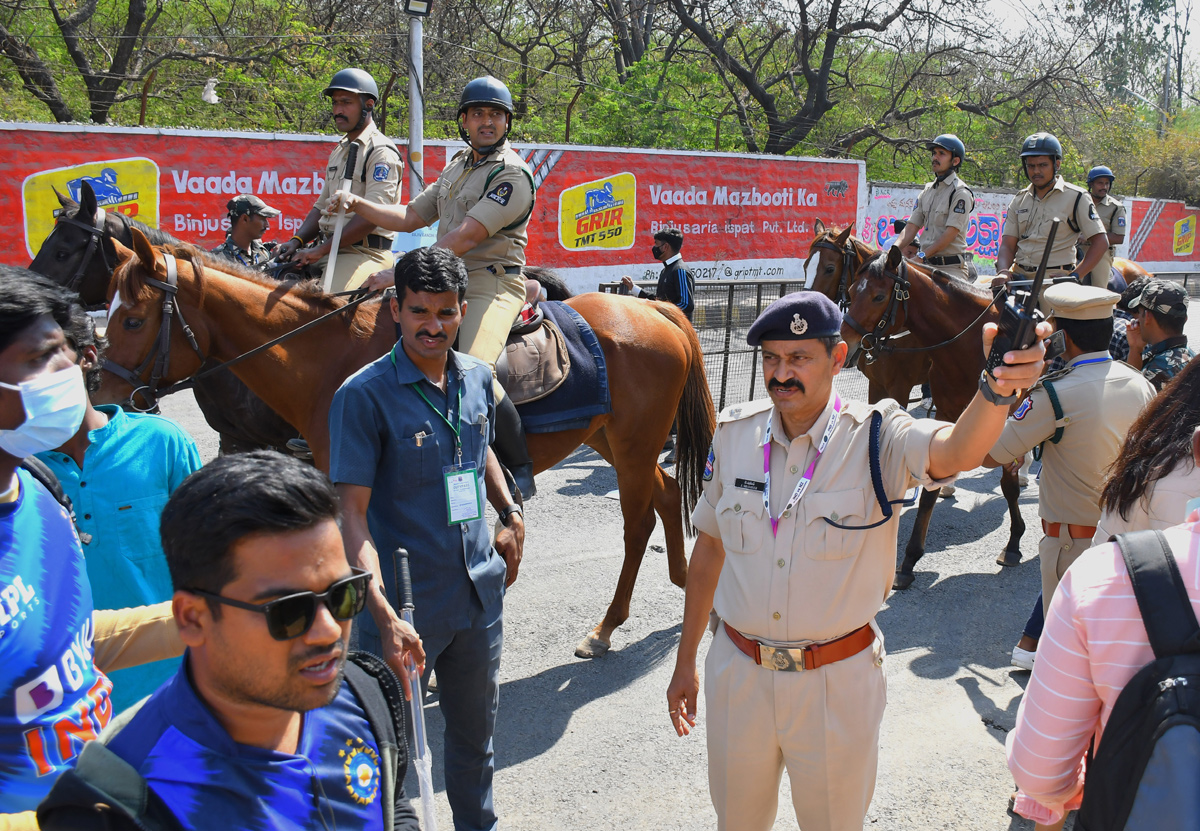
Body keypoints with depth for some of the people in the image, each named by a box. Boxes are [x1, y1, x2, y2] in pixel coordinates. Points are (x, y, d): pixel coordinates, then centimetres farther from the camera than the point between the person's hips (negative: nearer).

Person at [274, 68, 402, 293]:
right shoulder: (339, 151, 21)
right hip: (327, 250, 9)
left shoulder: (381, 152, -8)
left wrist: (321, 250, -21)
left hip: (364, 252, -8)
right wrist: (297, 241, 4)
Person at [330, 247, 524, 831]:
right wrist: (383, 612, -29)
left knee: (476, 732, 23)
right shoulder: (364, 395, -16)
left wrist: (511, 513, 8)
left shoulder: (478, 379, 2)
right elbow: (353, 514, -20)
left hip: (480, 591, 6)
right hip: (405, 602, -5)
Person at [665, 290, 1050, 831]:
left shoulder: (876, 437, -13)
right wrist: (685, 661, 10)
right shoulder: (733, 434, -3)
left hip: (837, 683, -3)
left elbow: (956, 451, -35)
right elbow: (709, 547, 6)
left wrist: (999, 386, -57)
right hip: (738, 674, 3)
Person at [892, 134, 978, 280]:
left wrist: (922, 256, -22)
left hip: (952, 268, -6)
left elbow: (951, 233, -14)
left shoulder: (961, 193, -6)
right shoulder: (927, 191, 16)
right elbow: (911, 227, 9)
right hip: (928, 265, 6)